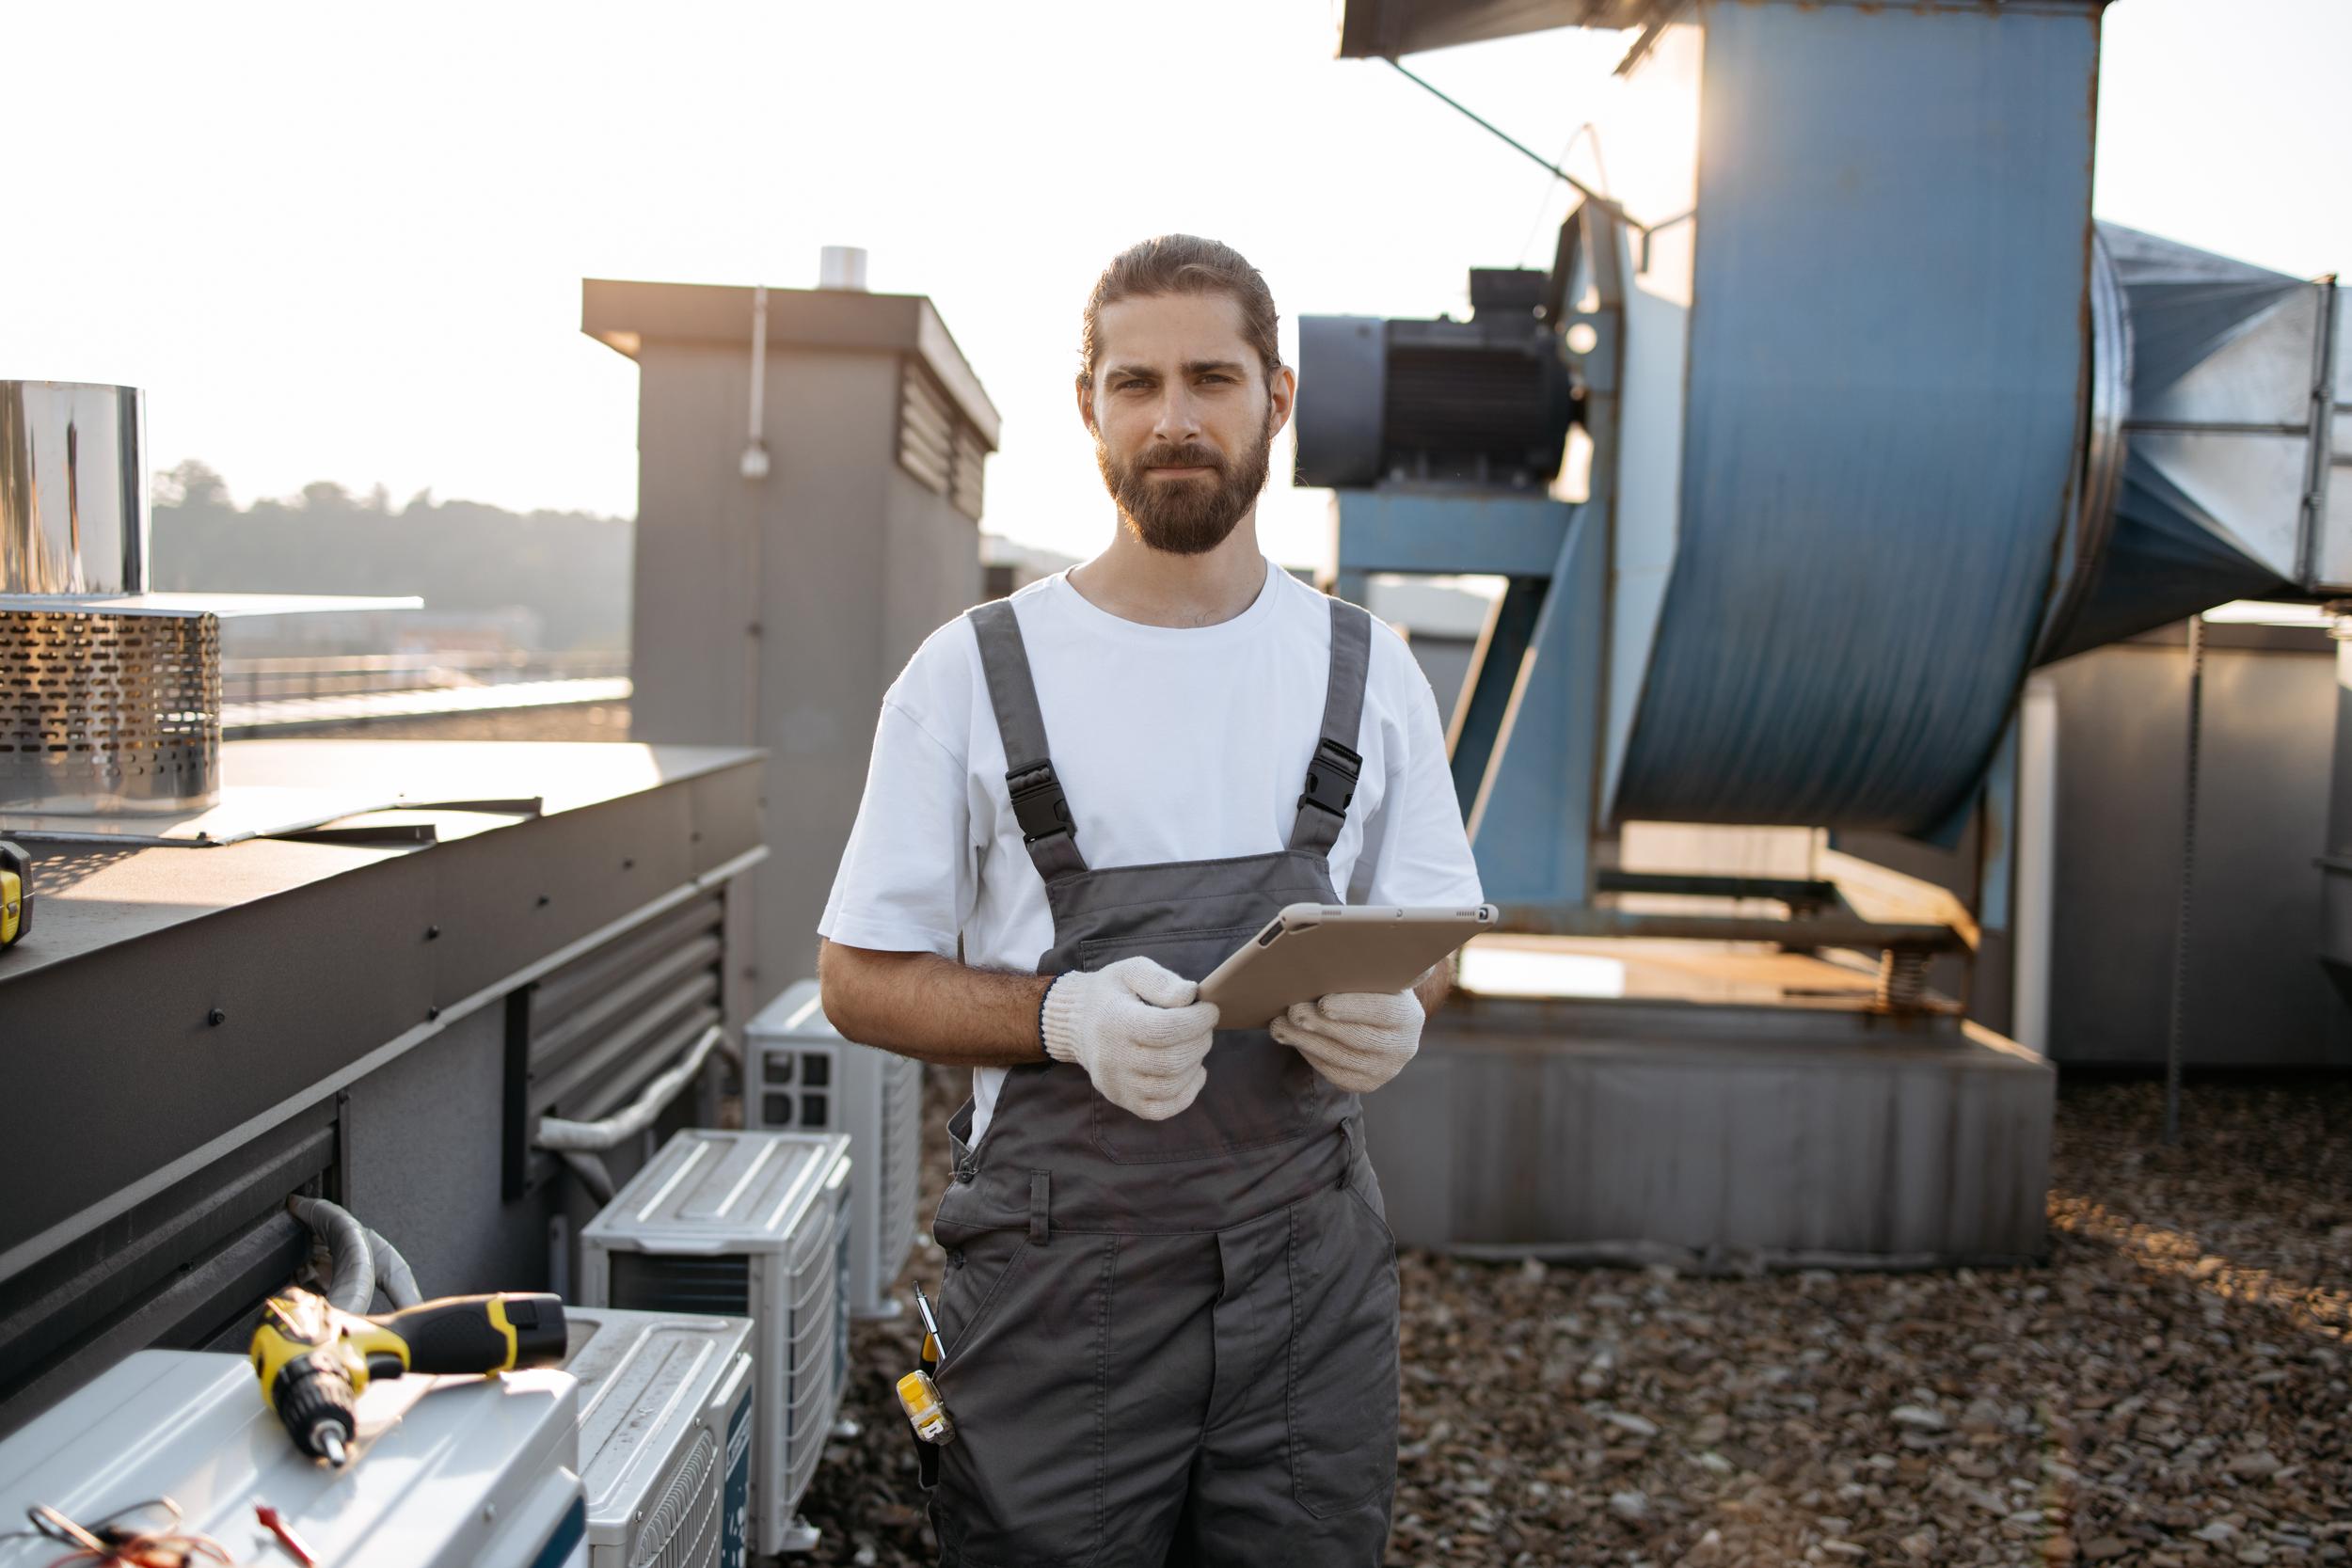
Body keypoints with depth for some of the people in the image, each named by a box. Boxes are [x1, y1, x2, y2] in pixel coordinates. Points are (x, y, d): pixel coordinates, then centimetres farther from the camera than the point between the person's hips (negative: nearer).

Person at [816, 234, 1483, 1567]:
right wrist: (1066, 1018, -18)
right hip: (1058, 1287, -2)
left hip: (1309, 1275, 2)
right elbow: (863, 978, 0)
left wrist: (1395, 1016, -11)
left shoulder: (1367, 669, 6)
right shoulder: (972, 674, -3)